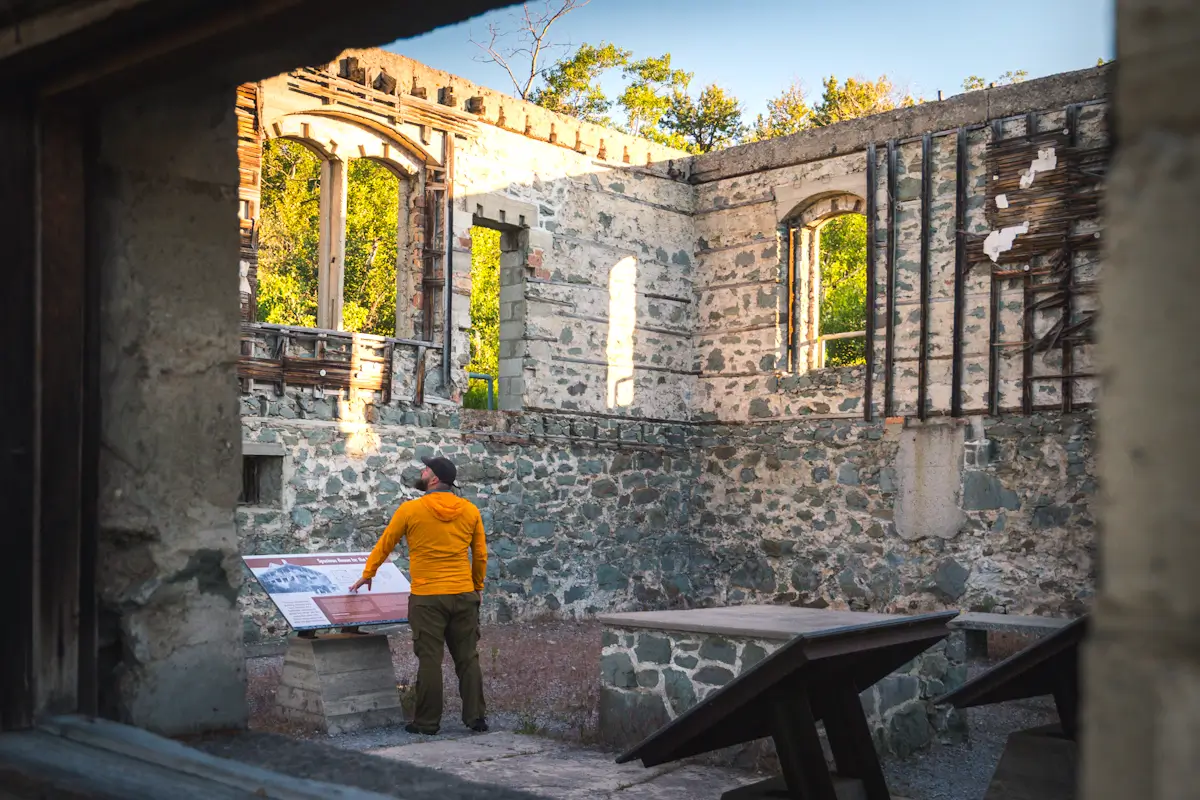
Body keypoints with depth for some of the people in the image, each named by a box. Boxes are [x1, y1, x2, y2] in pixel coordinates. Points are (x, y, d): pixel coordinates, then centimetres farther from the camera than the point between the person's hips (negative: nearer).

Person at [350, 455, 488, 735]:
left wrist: (366, 575, 21)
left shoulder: (410, 510, -5)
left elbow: (384, 545, 7)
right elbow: (480, 555, 9)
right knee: (468, 657, 9)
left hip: (427, 598, -3)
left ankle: (427, 722, 8)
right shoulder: (470, 510, 3)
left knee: (429, 659, 2)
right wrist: (478, 586, 24)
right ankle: (476, 716, 11)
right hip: (464, 596, 3)